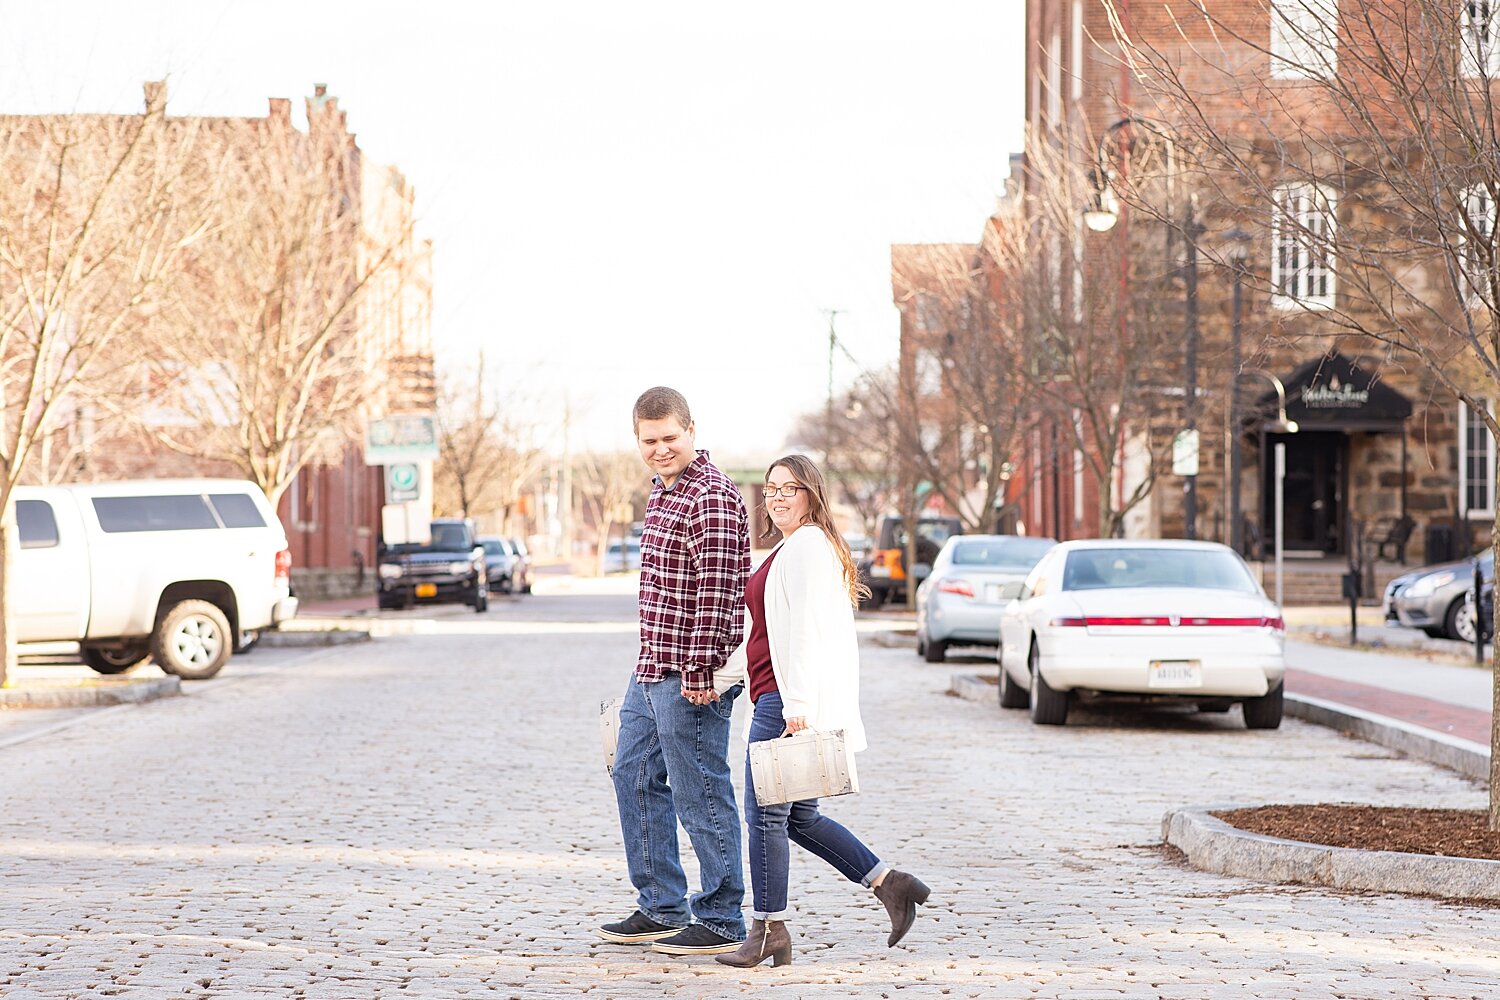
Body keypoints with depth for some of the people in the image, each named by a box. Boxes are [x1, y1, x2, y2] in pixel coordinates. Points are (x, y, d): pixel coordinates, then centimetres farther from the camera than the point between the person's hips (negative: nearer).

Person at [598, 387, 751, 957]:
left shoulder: (712, 497, -16)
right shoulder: (663, 491, 15)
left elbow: (716, 589, -21)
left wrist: (699, 671, -23)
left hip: (690, 676, -10)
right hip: (651, 668, 10)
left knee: (701, 794, -3)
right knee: (635, 778, 17)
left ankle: (721, 921, 6)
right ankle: (662, 909, 27)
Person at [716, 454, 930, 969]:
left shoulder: (806, 546, -12)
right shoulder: (790, 547, 21)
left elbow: (805, 631, -19)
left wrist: (796, 705, -23)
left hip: (786, 698, -11)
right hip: (781, 699, 11)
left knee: (766, 813, -4)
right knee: (800, 817, 14)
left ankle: (769, 929, 3)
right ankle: (889, 884, 13)